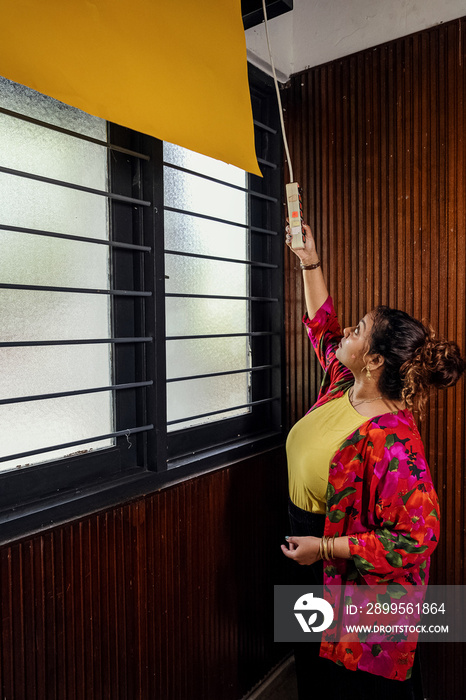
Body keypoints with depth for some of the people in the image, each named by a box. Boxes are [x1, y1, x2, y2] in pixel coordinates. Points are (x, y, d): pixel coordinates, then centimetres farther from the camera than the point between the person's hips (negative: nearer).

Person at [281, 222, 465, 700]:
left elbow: (418, 536, -31)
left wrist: (324, 548, -26)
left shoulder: (391, 439, -33)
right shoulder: (341, 386, -8)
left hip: (360, 585, -8)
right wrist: (310, 263, 10)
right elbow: (320, 327, 10)